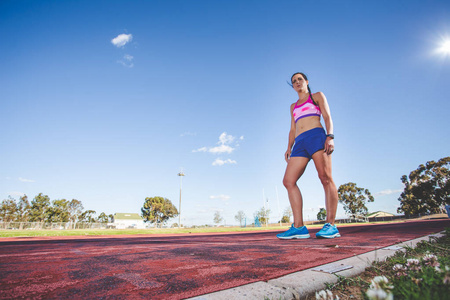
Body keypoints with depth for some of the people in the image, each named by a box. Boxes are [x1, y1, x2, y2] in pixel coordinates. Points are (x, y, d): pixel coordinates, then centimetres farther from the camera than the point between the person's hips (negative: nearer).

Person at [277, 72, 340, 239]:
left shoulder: (317, 96, 19)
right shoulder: (293, 106, 32)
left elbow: (328, 117, 6)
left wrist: (330, 136, -11)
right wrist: (289, 147, 10)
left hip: (316, 136, -4)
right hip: (300, 143, 5)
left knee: (325, 177, -15)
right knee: (288, 181, -11)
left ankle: (331, 225, -11)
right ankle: (299, 227, -12)